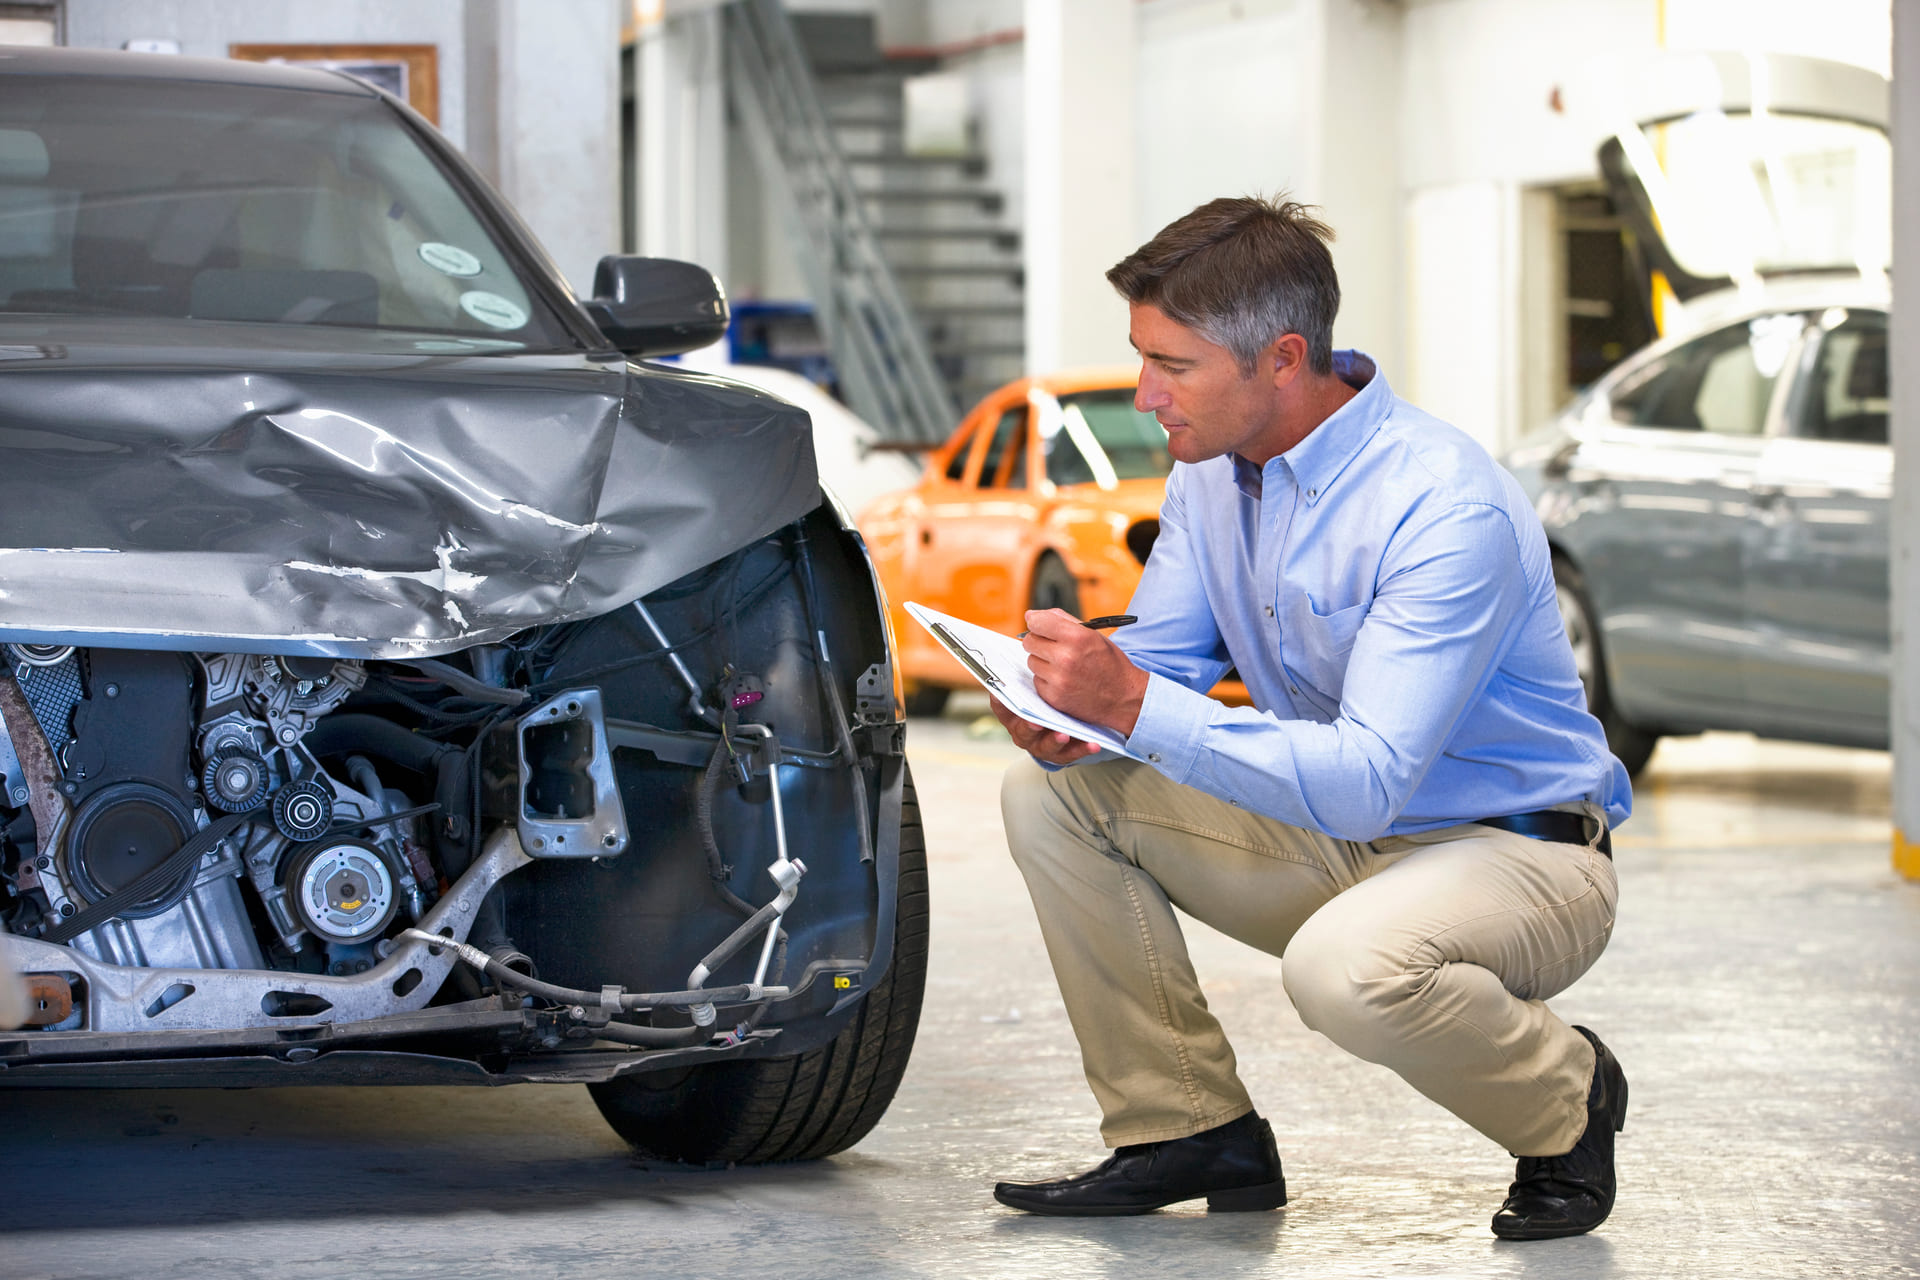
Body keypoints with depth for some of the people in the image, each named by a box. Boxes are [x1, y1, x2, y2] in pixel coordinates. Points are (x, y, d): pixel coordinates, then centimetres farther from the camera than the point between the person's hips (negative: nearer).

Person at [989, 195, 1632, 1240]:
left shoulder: (1446, 509, -29)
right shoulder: (1212, 469, -3)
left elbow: (1366, 783, -34)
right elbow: (1161, 662, 5)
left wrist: (1137, 707, -40)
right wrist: (1068, 720, -20)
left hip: (1516, 852, -8)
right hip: (1333, 839, 8)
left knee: (1346, 966, -39)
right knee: (1051, 795, -4)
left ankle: (1569, 1103, -6)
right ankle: (1188, 1131, 2)